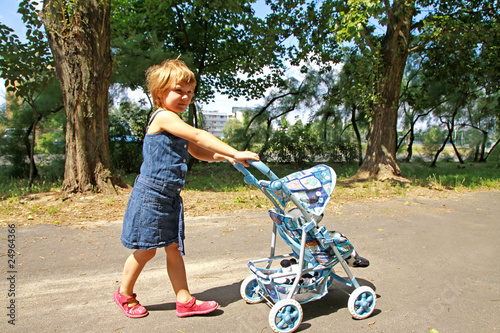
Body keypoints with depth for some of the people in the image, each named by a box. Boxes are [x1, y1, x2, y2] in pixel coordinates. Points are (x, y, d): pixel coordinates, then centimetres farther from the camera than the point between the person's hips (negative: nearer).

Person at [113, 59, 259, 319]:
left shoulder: (175, 125, 15)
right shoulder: (163, 117, -15)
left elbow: (198, 152, 17)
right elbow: (198, 137, -24)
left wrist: (225, 156, 0)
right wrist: (235, 153, -25)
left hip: (170, 197, 9)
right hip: (150, 195, -9)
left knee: (174, 248, 10)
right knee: (146, 250, 6)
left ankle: (185, 300, 18)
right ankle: (125, 294, 30)